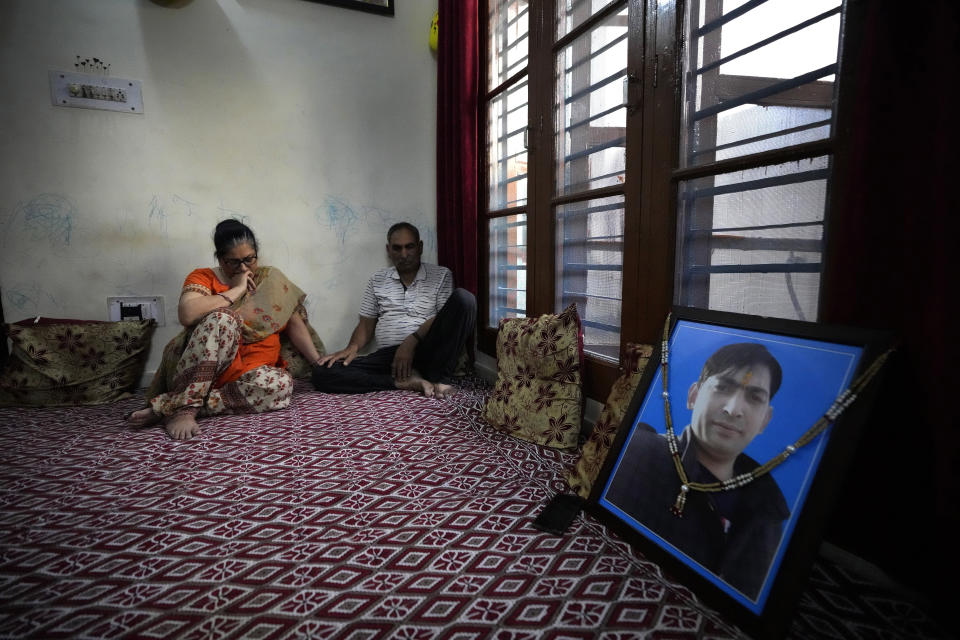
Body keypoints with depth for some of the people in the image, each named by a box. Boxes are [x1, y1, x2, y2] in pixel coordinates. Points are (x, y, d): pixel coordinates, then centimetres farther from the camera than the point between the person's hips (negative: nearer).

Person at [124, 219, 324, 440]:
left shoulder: (272, 279, 12)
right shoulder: (203, 277, 2)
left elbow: (295, 323, 10)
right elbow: (187, 314, -19)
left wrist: (319, 363, 1)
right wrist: (235, 291, -13)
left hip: (247, 375, 3)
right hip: (199, 371, -3)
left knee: (282, 384, -33)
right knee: (222, 319, -31)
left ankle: (166, 406, -26)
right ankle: (185, 406, -34)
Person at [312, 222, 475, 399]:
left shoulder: (441, 275, 11)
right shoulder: (378, 280, 20)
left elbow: (444, 317, -2)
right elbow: (366, 323, 18)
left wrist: (411, 341, -16)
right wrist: (352, 347, -3)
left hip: (426, 351, -2)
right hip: (387, 355, 3)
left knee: (463, 298, -25)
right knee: (322, 372, -20)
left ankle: (439, 377, -23)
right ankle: (406, 382, -25)